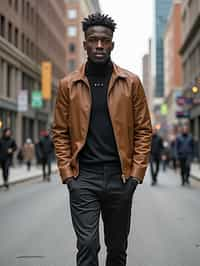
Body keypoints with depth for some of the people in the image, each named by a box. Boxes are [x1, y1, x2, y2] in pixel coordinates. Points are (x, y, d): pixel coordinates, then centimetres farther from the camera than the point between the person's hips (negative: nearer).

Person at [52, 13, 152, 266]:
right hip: (83, 178, -1)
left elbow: (143, 130, 3)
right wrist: (67, 174, -4)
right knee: (87, 245, -6)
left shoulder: (131, 82, 3)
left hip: (120, 177, 1)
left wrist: (136, 174, -4)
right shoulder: (68, 85, 3)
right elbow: (60, 132, 5)